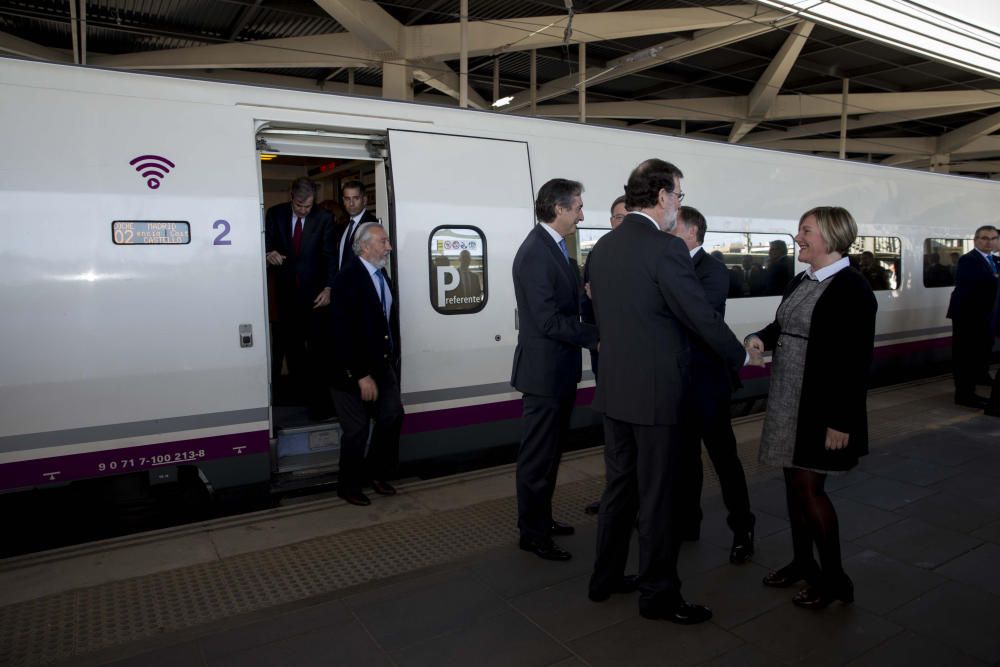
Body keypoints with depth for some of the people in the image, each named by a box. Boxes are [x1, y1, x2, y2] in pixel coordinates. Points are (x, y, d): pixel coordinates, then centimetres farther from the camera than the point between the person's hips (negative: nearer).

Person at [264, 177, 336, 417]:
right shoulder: (275, 214, 1)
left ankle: (319, 398, 11)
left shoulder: (323, 218, -4)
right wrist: (269, 254, -21)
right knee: (290, 343, 5)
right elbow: (266, 244, 3)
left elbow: (330, 256, -5)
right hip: (286, 291, 2)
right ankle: (299, 390, 16)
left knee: (317, 345, 2)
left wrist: (328, 287, -17)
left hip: (314, 292, -2)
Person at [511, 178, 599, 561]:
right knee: (538, 456, 3)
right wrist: (597, 336, -19)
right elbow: (548, 320, -24)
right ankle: (532, 533, 18)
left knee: (549, 451, 21)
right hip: (544, 371, -10)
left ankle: (541, 518, 36)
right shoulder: (535, 253, -20)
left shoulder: (555, 248, 11)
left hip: (560, 370, 10)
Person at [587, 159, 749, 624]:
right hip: (656, 392, -8)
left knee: (619, 485, 19)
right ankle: (658, 595, 22)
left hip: (614, 388, 8)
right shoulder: (666, 249, -16)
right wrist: (740, 356, 4)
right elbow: (703, 317, -12)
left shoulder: (602, 247, 7)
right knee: (658, 497, 6)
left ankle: (605, 578, 32)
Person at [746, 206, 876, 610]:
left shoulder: (852, 288, -14)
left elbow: (856, 361, -17)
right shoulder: (802, 281, 9)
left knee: (809, 488, -2)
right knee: (794, 483, 14)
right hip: (788, 402, 8)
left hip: (821, 406, -8)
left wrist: (841, 420, -19)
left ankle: (834, 578, 16)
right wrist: (762, 337, -3)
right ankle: (802, 562, 31)